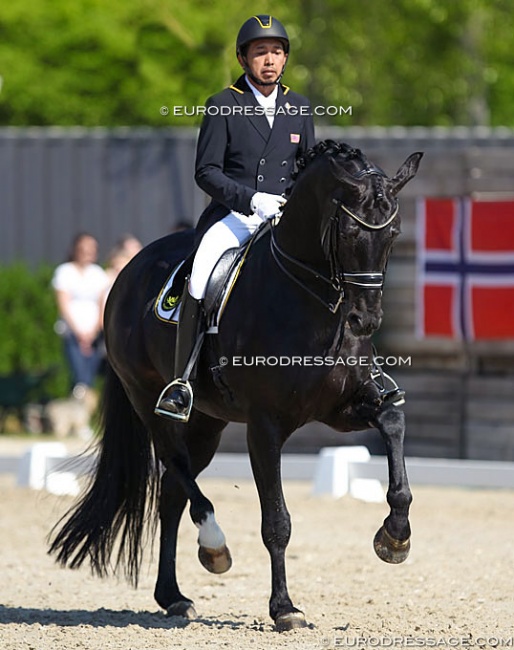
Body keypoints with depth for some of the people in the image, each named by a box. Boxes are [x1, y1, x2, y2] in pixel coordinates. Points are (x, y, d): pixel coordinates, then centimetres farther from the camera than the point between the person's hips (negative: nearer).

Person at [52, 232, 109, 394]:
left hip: (94, 332, 4)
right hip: (72, 330, -4)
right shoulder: (64, 271, 3)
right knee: (81, 378, -18)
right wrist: (80, 332, -9)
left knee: (91, 376, -1)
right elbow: (64, 305, -2)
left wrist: (93, 332, -4)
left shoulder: (98, 273, 13)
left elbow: (103, 306, 9)